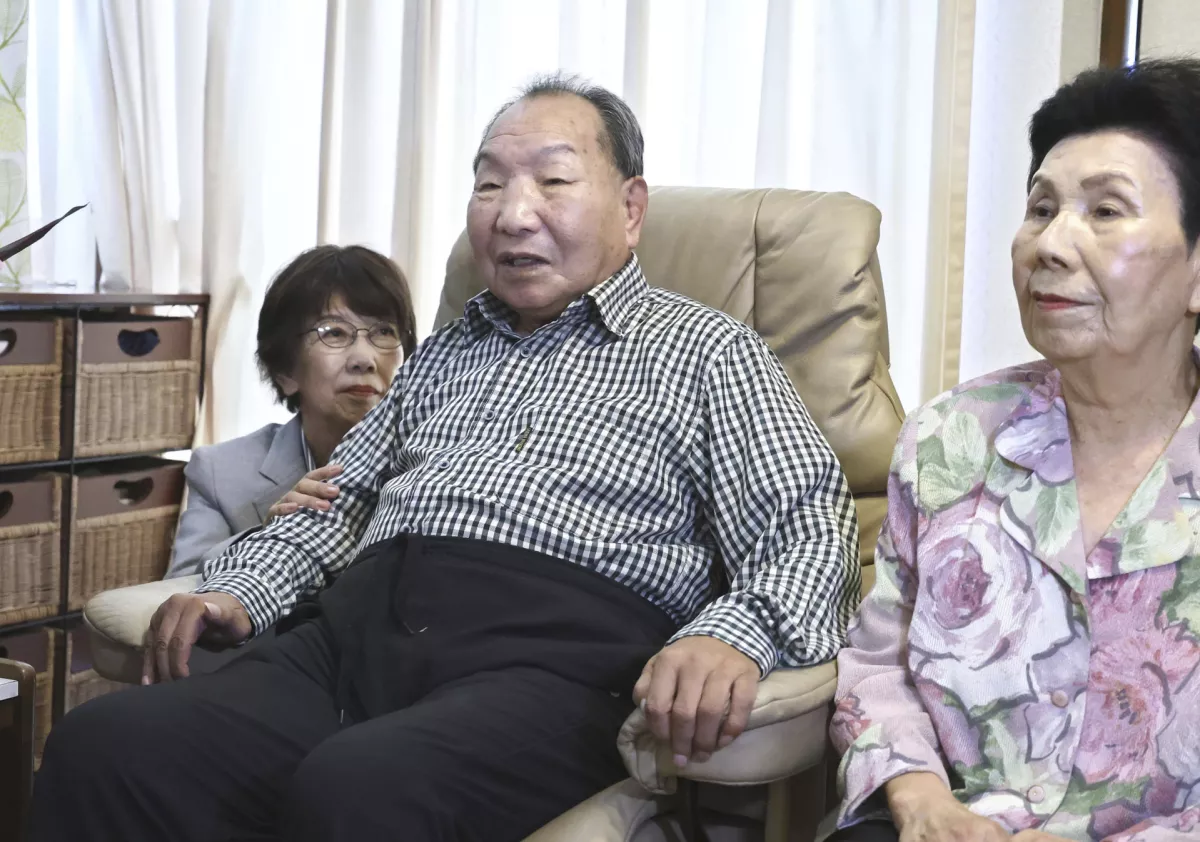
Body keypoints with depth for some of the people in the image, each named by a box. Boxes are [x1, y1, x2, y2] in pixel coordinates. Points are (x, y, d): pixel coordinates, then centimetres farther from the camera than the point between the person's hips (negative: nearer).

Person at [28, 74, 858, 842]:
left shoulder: (706, 351, 12)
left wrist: (733, 635, -22)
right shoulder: (446, 352, 29)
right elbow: (342, 500, 35)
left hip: (553, 657, -5)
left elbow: (812, 528, 0)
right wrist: (242, 587, 14)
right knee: (101, 746, -23)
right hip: (358, 631, 5)